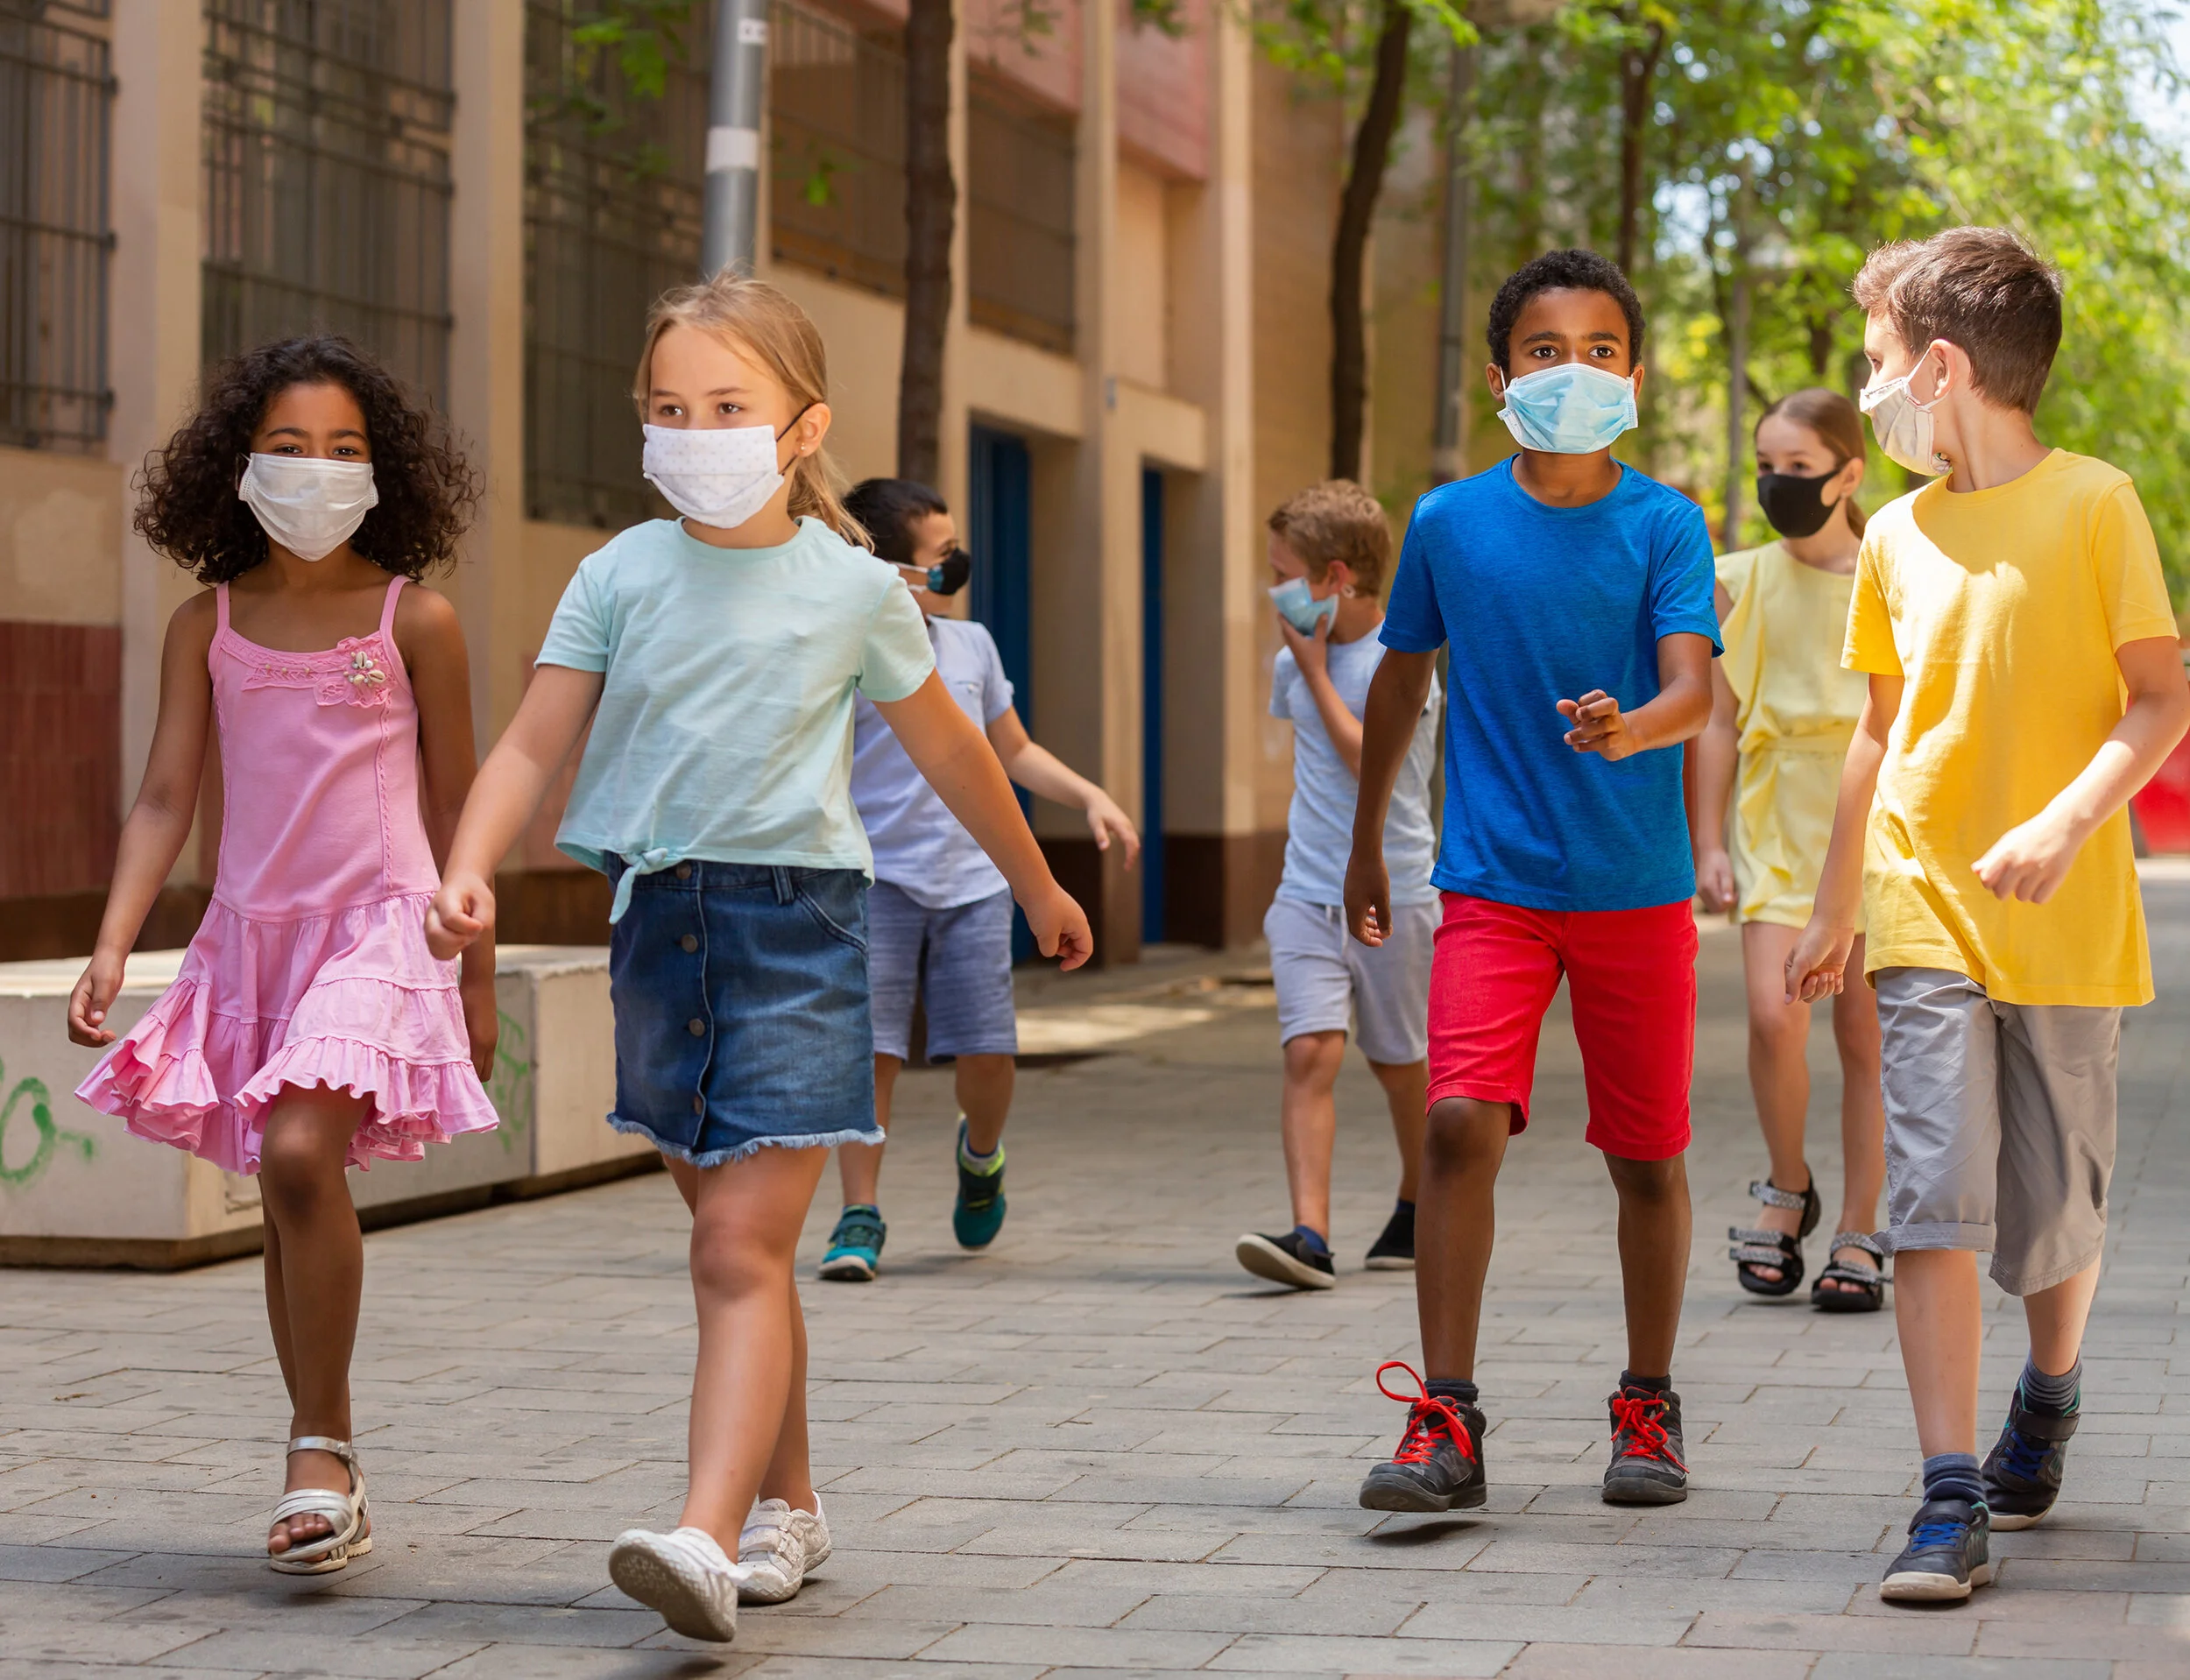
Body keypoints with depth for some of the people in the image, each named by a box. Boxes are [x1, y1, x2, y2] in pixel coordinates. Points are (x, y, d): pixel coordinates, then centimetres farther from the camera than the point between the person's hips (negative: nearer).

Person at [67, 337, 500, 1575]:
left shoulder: (415, 619, -1)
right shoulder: (209, 625, 7)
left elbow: (454, 808, 4)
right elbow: (166, 798, 5)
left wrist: (477, 982, 6)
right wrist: (112, 948, -8)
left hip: (379, 926, -4)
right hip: (252, 932, 4)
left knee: (301, 1154, -25)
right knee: (289, 1197, 10)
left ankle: (323, 1452, -14)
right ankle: (330, 1483, 23)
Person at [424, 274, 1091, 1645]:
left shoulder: (854, 587, 1)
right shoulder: (622, 576, 5)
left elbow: (952, 752, 15)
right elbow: (535, 745, 0)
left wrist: (1039, 889, 26)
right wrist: (470, 868, -18)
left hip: (794, 917, -3)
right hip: (658, 916, 4)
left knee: (744, 1246, -14)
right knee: (735, 1235, 14)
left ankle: (711, 1540, -24)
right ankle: (789, 1505, 29)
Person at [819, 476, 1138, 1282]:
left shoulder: (971, 643, 14)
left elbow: (1014, 751, 25)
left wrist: (1091, 796, 11)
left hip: (972, 881, 4)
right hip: (878, 878, -4)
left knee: (988, 1053, -1)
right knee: (871, 1047, -11)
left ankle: (980, 1154, 31)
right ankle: (860, 1216, 0)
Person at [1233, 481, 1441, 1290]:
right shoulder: (1292, 661, 8)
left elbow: (1366, 758, -21)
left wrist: (1317, 671, -14)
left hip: (1393, 896, -4)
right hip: (1306, 895, 4)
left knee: (1399, 1063, 10)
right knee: (1310, 1050, -13)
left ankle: (1419, 1202, 35)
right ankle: (1310, 1235, -22)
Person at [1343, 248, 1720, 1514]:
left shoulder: (1664, 526, -2)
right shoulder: (1450, 522, 4)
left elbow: (1695, 689, -14)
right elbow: (1403, 683, 16)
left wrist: (1627, 729, -36)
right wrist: (1366, 847, 21)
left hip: (1638, 888, 0)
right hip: (1492, 883, 0)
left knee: (1647, 1154, 6)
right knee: (1463, 1120, -15)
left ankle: (1649, 1407, 23)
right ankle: (1446, 1421, -10)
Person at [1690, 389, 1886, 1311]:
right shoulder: (1743, 582, 5)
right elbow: (1718, 723, 7)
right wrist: (1706, 845, 1)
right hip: (1777, 820, 0)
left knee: (1865, 1034, 2)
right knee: (1773, 1014, -16)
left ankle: (1857, 1236, 13)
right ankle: (1787, 1189, 8)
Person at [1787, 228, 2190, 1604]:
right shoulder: (1897, 537, 10)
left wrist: (2066, 822, -22)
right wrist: (1836, 910, 24)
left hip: (2064, 925, -3)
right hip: (1926, 917, 3)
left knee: (2057, 1214, 7)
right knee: (1934, 1197, -10)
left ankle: (2049, 1400, 37)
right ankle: (1952, 1504, -10)